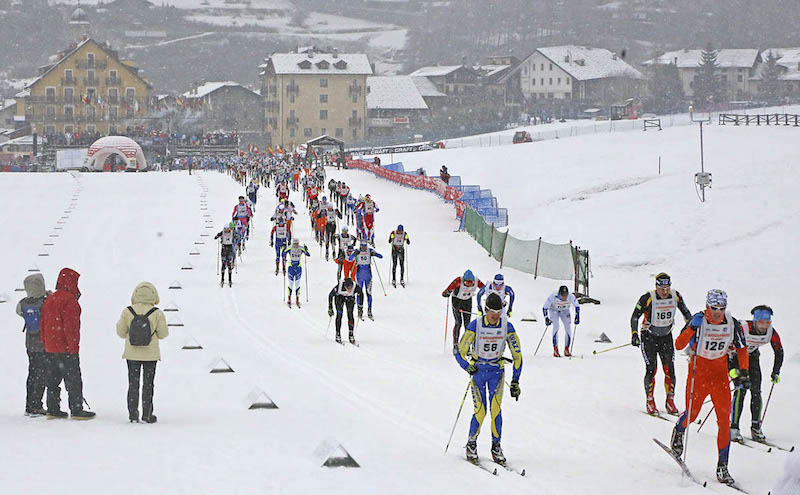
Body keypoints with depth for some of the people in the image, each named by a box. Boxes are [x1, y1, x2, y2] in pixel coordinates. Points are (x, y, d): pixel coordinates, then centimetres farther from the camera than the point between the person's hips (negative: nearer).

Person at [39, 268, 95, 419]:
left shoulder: (49, 300, 13)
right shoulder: (70, 301, -15)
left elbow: (43, 325, 17)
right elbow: (71, 326, -19)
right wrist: (74, 347, -17)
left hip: (50, 349, 8)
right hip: (66, 349, -8)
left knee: (53, 380, 13)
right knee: (73, 380, -3)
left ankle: (53, 409, 15)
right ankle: (76, 410, -2)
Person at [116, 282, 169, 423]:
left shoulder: (127, 312, -8)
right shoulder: (157, 313, -11)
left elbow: (121, 332, -1)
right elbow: (162, 334, -4)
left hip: (132, 354, 1)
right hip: (151, 354, -1)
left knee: (133, 384, 10)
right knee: (148, 384, 8)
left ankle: (133, 414, 9)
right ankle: (147, 415, 7)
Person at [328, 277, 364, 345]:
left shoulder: (356, 287, -35)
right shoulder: (339, 287, -38)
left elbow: (361, 295, -12)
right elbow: (330, 295, -20)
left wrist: (360, 308, -10)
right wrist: (330, 308, -18)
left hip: (350, 298, 1)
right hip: (339, 296, -1)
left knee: (350, 315, -14)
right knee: (339, 314, -15)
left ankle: (351, 335, -6)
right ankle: (338, 335, -7)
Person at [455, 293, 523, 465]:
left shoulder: (507, 326, -9)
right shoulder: (475, 325, -14)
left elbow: (517, 354, -3)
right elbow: (460, 353, -11)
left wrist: (515, 381, -7)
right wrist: (467, 366, -31)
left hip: (496, 371, 1)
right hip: (477, 370, -1)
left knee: (496, 409, -13)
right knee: (480, 411, -11)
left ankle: (496, 446, 1)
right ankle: (471, 444, 9)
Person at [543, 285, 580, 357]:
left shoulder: (571, 297, -29)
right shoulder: (553, 297, -35)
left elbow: (577, 306, -9)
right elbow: (544, 308, -25)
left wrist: (577, 316, -14)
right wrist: (546, 318, -33)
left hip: (565, 311, 2)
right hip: (554, 310, -2)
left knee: (568, 328, -12)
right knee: (556, 326, -23)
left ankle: (566, 349, 1)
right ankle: (555, 350, -20)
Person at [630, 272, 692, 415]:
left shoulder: (676, 296, -8)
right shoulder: (647, 298, -19)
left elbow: (686, 313, 8)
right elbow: (635, 316, -12)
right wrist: (634, 334, -21)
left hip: (666, 336, 3)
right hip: (649, 337, -3)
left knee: (669, 369, -4)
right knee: (651, 369, -9)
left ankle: (670, 402, 5)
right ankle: (650, 402, 2)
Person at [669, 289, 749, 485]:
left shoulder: (733, 324, -5)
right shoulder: (699, 321, -14)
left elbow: (741, 349, 8)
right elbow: (679, 345, -18)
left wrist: (743, 372, -3)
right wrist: (692, 329, -33)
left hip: (720, 373, 2)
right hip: (698, 372, -2)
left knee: (724, 419, -7)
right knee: (692, 414, 0)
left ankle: (722, 467, -3)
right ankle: (679, 432, 39)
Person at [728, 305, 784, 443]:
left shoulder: (771, 333, -19)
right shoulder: (743, 329, -33)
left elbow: (779, 352, -3)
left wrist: (776, 373, -4)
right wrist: (731, 369, -34)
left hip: (752, 356, 4)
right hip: (735, 355, -4)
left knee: (756, 391, -6)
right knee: (741, 390, -18)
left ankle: (756, 428, 4)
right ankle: (733, 428, -15)